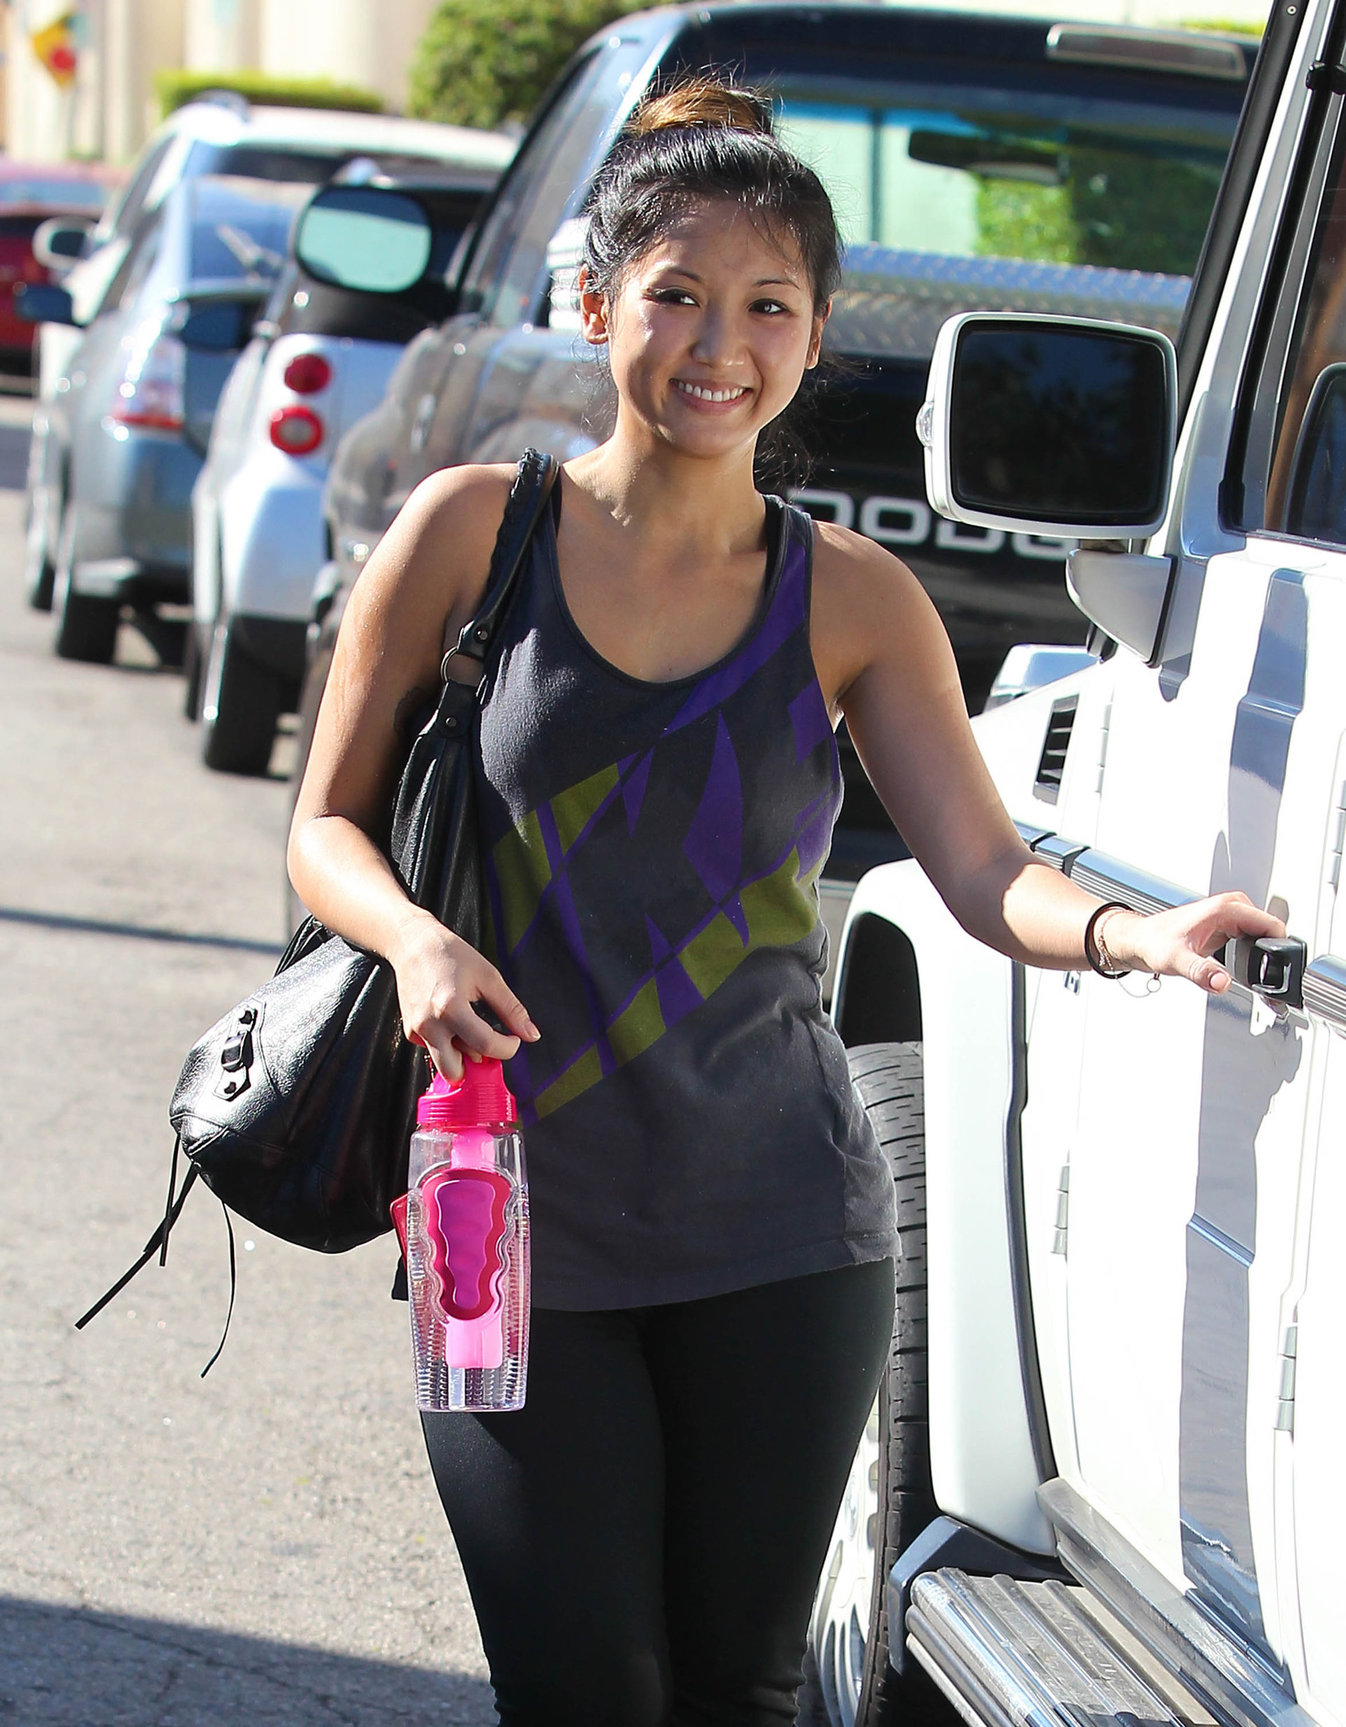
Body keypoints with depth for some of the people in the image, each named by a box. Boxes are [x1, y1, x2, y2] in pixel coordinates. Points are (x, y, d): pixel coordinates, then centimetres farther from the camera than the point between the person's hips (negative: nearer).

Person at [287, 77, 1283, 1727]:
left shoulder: (852, 601, 2)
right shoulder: (475, 531, -1)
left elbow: (985, 873, -6)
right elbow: (329, 826, 3)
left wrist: (1133, 935, -27)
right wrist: (417, 940, -18)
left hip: (778, 1236, 2)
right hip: (519, 1235, -1)